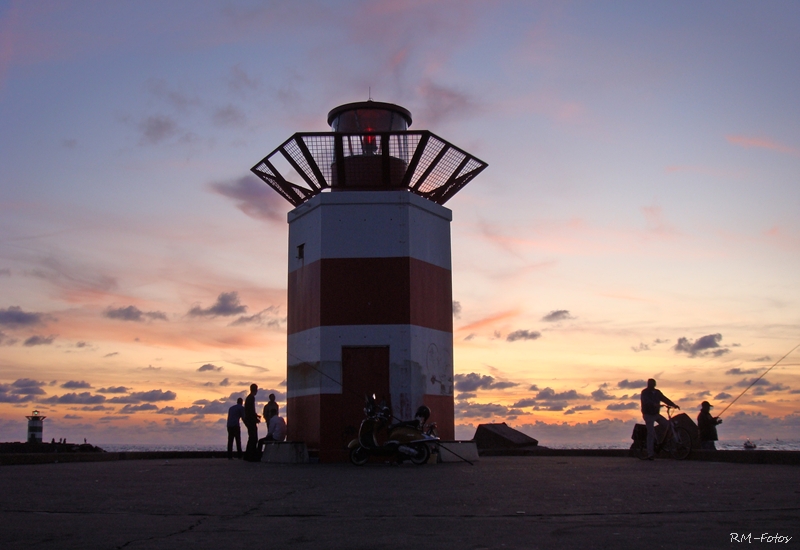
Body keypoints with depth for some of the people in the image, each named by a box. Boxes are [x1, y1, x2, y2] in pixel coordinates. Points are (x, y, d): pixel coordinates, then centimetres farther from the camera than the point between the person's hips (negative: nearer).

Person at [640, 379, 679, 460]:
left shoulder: (657, 392, 7)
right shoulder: (644, 392, -11)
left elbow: (664, 399, 2)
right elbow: (646, 400, -29)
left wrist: (674, 405, -12)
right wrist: (654, 404, -48)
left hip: (656, 414, 6)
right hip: (648, 415, -6)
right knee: (651, 433, -12)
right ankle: (650, 454, -11)